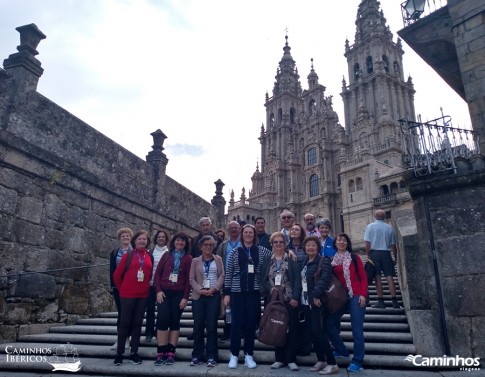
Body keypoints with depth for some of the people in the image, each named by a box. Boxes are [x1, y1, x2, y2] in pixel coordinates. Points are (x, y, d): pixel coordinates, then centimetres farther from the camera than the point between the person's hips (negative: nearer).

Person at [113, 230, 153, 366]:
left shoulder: (150, 257, 3)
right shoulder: (128, 255, -4)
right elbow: (117, 275, 1)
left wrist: (146, 287, 7)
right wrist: (122, 289, 7)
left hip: (143, 295, 3)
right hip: (127, 294, -3)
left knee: (137, 322, 9)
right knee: (125, 322, 3)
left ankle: (134, 352, 19)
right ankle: (119, 353, 14)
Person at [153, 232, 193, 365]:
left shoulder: (188, 258, 2)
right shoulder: (167, 255, 7)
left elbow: (189, 279, -1)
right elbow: (157, 273, 5)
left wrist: (185, 297, -6)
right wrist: (158, 290, -6)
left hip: (179, 294, -1)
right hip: (164, 292, 1)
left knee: (175, 322, 4)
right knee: (162, 320, -7)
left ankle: (171, 353, 11)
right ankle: (161, 353, 2)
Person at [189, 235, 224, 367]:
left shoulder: (218, 259, 9)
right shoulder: (195, 261, 10)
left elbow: (222, 276, 2)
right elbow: (192, 279, 3)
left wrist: (214, 288, -12)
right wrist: (201, 290, -11)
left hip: (214, 295, -1)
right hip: (198, 296, 1)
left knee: (212, 326, 0)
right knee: (198, 326, 3)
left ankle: (211, 357, 7)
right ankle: (197, 356, 13)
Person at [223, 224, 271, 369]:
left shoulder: (261, 251, 5)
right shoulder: (234, 252, 4)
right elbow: (228, 274, 3)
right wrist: (226, 293, -1)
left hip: (254, 292, 1)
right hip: (237, 292, 0)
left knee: (251, 323, 7)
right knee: (236, 323, 3)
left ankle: (248, 355, 20)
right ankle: (234, 355, 15)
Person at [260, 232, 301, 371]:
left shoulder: (292, 259, 1)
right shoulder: (267, 260, 9)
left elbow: (297, 279, -5)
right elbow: (262, 278, 6)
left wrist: (295, 297, -13)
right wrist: (270, 288, -11)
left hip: (289, 299, -2)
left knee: (291, 328, 1)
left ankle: (291, 359, 13)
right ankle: (279, 358, 20)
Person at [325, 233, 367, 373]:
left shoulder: (355, 258, 3)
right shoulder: (332, 260, 10)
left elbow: (363, 277, 0)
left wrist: (363, 294, -10)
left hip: (356, 296, -3)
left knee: (357, 328, -6)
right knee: (329, 323, 0)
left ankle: (357, 361, 3)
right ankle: (342, 350, 18)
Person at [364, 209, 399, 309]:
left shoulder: (370, 226, 0)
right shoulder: (389, 228, 5)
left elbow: (367, 243, -6)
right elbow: (393, 245, 5)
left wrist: (368, 255, 0)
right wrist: (395, 257, 12)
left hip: (374, 253, -1)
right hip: (386, 253, 1)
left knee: (377, 277, 1)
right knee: (389, 277, 2)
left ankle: (380, 301, 2)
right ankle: (394, 301, 0)